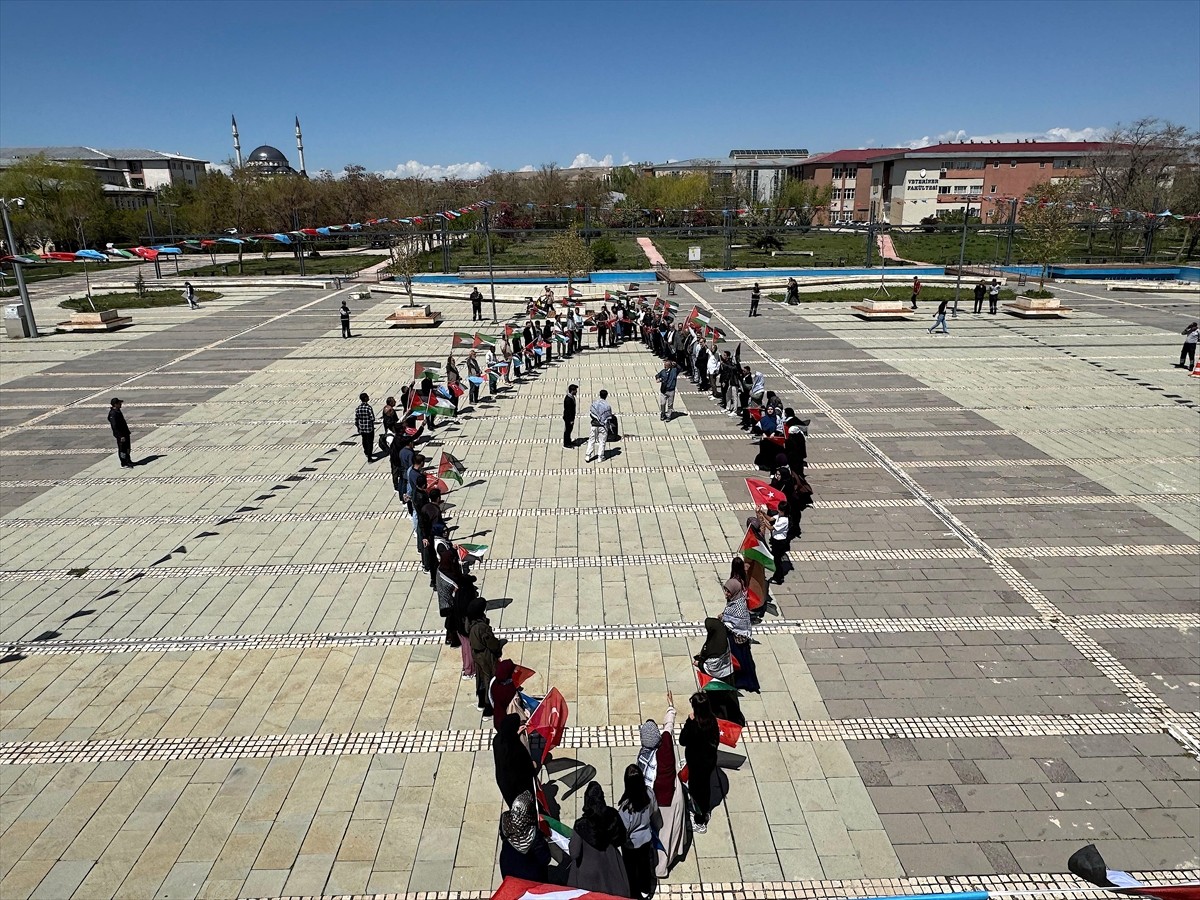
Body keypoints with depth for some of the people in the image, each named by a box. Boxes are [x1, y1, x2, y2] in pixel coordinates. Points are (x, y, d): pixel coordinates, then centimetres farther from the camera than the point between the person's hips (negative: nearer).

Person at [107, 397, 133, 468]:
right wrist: (121, 436, -24)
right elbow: (115, 427, -23)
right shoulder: (113, 414, -20)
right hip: (120, 435, -10)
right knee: (122, 449, 1)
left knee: (127, 448, 20)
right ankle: (124, 464, 9)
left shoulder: (118, 411, 10)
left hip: (125, 433, 10)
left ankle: (128, 461, 34)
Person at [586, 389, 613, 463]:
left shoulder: (594, 403, -6)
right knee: (602, 441, 10)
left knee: (591, 440, 12)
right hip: (603, 426, -2)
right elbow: (609, 417, -8)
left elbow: (590, 413, 0)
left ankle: (587, 456, 11)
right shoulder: (607, 406, -14)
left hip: (594, 424, 2)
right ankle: (600, 457, 15)